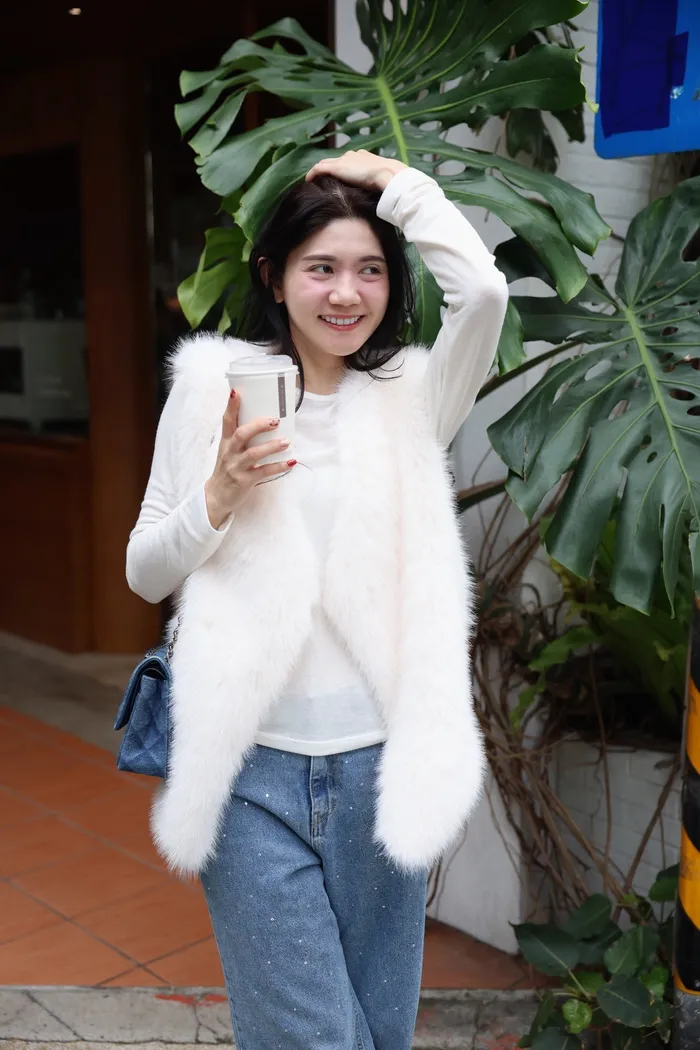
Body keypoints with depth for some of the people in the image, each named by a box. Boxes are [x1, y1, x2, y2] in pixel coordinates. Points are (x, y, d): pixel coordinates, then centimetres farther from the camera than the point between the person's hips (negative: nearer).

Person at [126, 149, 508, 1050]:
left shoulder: (413, 395, 3)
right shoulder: (213, 386, 2)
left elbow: (483, 290, -17)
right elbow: (145, 573, 5)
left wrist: (397, 183, -4)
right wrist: (221, 495, -13)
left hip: (380, 764, 2)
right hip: (252, 770, -1)